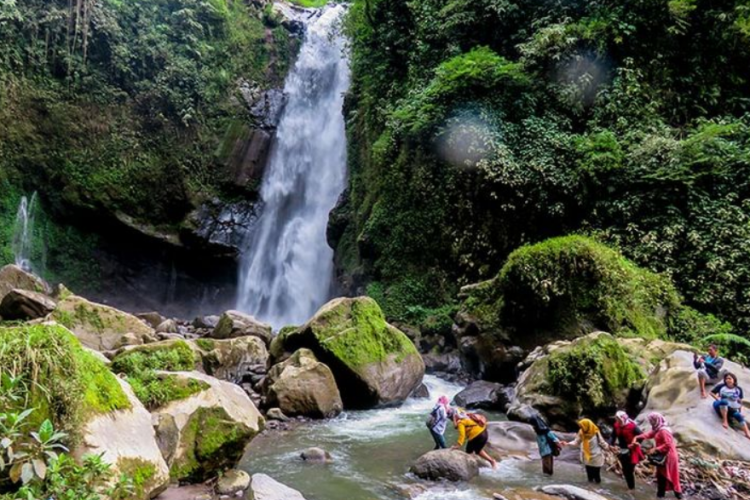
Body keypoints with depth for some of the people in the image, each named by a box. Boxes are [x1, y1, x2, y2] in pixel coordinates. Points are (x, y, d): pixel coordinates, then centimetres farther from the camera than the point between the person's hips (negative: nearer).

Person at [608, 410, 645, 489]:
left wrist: (634, 444, -22)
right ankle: (630, 486, 30)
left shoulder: (632, 426, -20)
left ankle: (632, 487, 12)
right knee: (625, 469, 14)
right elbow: (613, 436, 4)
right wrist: (610, 444, -10)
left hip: (631, 451, -6)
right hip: (622, 450, 6)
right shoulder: (616, 426, -4)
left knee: (630, 469, -2)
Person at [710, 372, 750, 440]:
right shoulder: (721, 386, -5)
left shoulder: (738, 389, 3)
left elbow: (740, 401, 10)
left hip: (732, 410, 2)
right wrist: (718, 399, -13)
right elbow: (712, 393, 1)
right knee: (724, 401, -36)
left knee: (739, 416, -29)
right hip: (721, 408, -2)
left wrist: (740, 412, 7)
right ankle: (725, 421, -33)